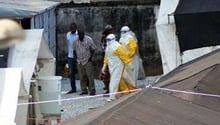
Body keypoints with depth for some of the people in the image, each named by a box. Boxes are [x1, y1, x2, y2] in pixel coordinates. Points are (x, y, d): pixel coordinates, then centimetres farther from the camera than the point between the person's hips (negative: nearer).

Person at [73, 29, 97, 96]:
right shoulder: (76, 41, 5)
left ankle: (92, 90, -2)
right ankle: (84, 90, 14)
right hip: (79, 62, 4)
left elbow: (93, 49, 0)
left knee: (90, 76, -6)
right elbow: (74, 50, 16)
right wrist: (76, 58, 6)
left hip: (88, 61, -4)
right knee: (81, 77, 6)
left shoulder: (88, 39, -5)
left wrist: (90, 57, -7)